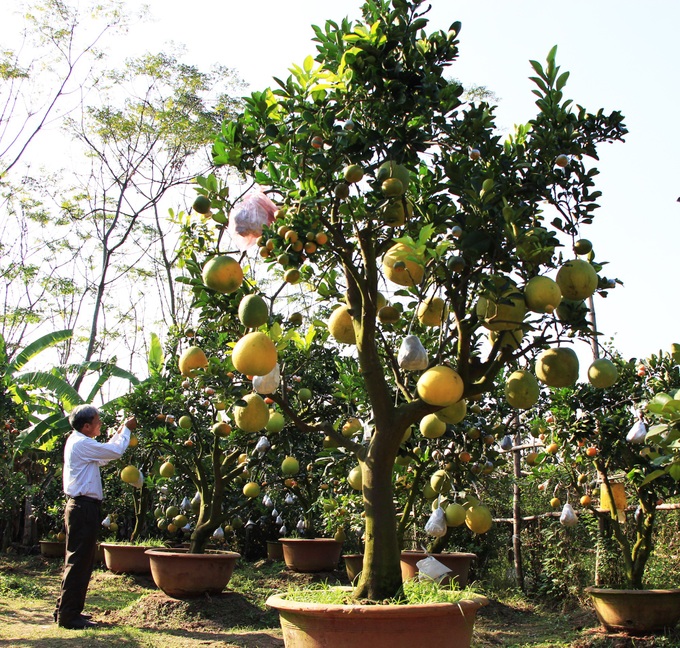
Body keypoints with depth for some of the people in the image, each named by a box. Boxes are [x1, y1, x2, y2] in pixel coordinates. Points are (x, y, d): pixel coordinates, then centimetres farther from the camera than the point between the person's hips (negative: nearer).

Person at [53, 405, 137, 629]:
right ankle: (68, 614, 0)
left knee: (79, 560, 17)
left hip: (81, 507, 11)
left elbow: (104, 455, 27)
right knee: (79, 561, -5)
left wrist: (120, 432, 25)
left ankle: (66, 609, 24)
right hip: (83, 508, -11)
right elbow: (115, 451, -16)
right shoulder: (81, 443, -15)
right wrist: (126, 429, 0)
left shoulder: (78, 442, 17)